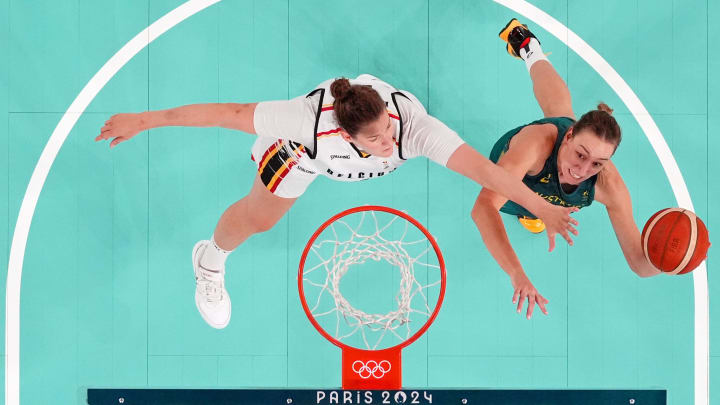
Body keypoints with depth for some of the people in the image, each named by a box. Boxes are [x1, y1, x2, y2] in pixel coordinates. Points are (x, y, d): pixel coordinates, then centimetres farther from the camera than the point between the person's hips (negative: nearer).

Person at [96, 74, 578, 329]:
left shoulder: (412, 124, -46)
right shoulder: (310, 119, -48)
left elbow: (482, 167, -50)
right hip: (308, 148, 0)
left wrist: (542, 207, -54)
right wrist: (145, 120, -37)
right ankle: (211, 263, 50)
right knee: (257, 219, 16)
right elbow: (228, 113, -41)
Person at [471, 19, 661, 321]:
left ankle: (532, 53, 60)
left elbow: (639, 264, -38)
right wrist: (517, 275, -76)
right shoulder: (536, 142, -55)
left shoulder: (610, 186, -45)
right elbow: (484, 207, -64)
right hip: (508, 166, -4)